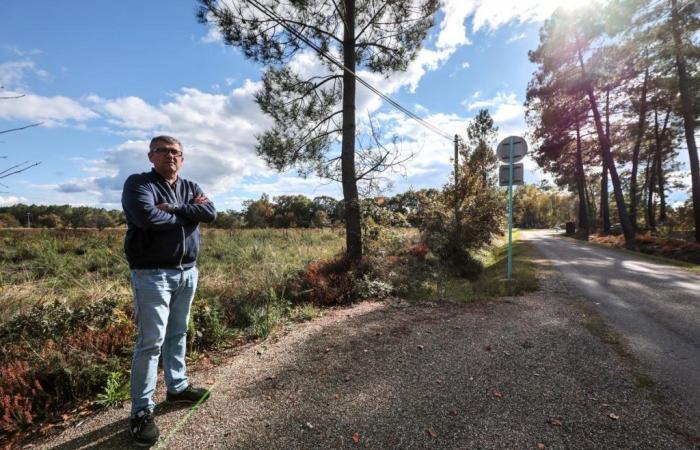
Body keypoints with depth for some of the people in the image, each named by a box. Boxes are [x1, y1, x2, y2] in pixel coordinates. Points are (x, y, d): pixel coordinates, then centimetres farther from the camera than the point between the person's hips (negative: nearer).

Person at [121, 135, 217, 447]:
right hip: (152, 274, -5)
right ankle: (141, 410, 12)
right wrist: (187, 213, -9)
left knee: (178, 334, 16)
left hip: (188, 272, 6)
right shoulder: (138, 183, -4)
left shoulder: (191, 187, 12)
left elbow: (210, 213, -5)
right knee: (151, 341, -2)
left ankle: (177, 387, 32)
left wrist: (173, 208, -15)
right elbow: (146, 216, -23)